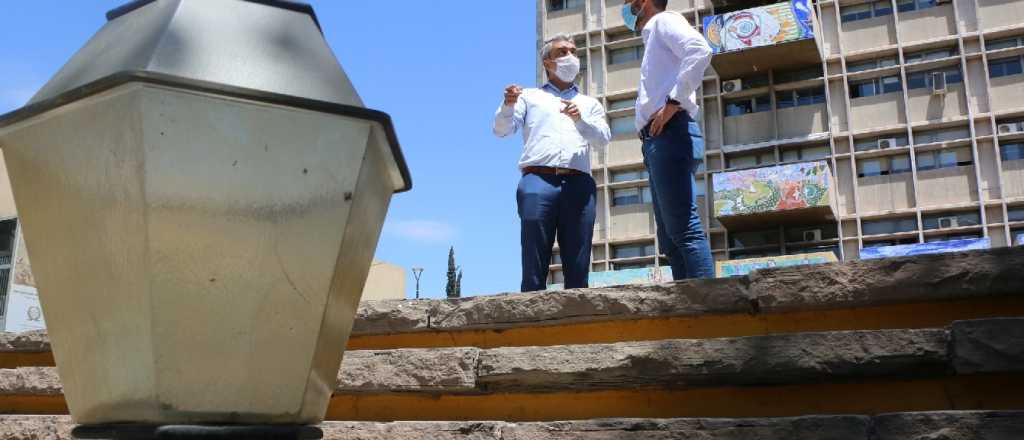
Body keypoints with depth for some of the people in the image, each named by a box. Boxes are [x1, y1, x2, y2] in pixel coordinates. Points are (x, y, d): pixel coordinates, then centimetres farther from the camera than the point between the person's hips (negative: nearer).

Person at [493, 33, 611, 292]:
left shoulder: (590, 104, 27)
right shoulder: (530, 96, 23)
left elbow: (603, 139, 10)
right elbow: (501, 130, 10)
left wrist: (580, 119, -10)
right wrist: (508, 105, -11)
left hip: (579, 185, 2)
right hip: (538, 181, -2)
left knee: (578, 269, -3)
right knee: (534, 267, -8)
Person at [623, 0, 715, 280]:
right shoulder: (654, 40, 32)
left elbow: (700, 51, -16)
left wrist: (673, 101, -18)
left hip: (670, 134, -10)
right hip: (658, 139, 10)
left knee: (684, 229, -17)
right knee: (671, 238, 4)